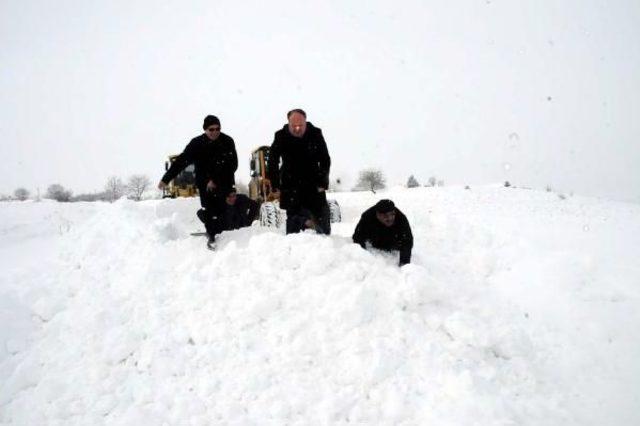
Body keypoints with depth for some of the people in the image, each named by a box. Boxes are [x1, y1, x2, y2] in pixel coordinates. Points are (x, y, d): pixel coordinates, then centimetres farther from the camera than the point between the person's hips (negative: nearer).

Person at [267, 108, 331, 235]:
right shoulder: (280, 137, -9)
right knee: (293, 219, -3)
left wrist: (322, 183, -7)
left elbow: (325, 160, -2)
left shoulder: (315, 134, -8)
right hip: (291, 186, -1)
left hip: (314, 185, 1)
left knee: (322, 219, 3)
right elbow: (272, 163, -3)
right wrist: (275, 186, -7)